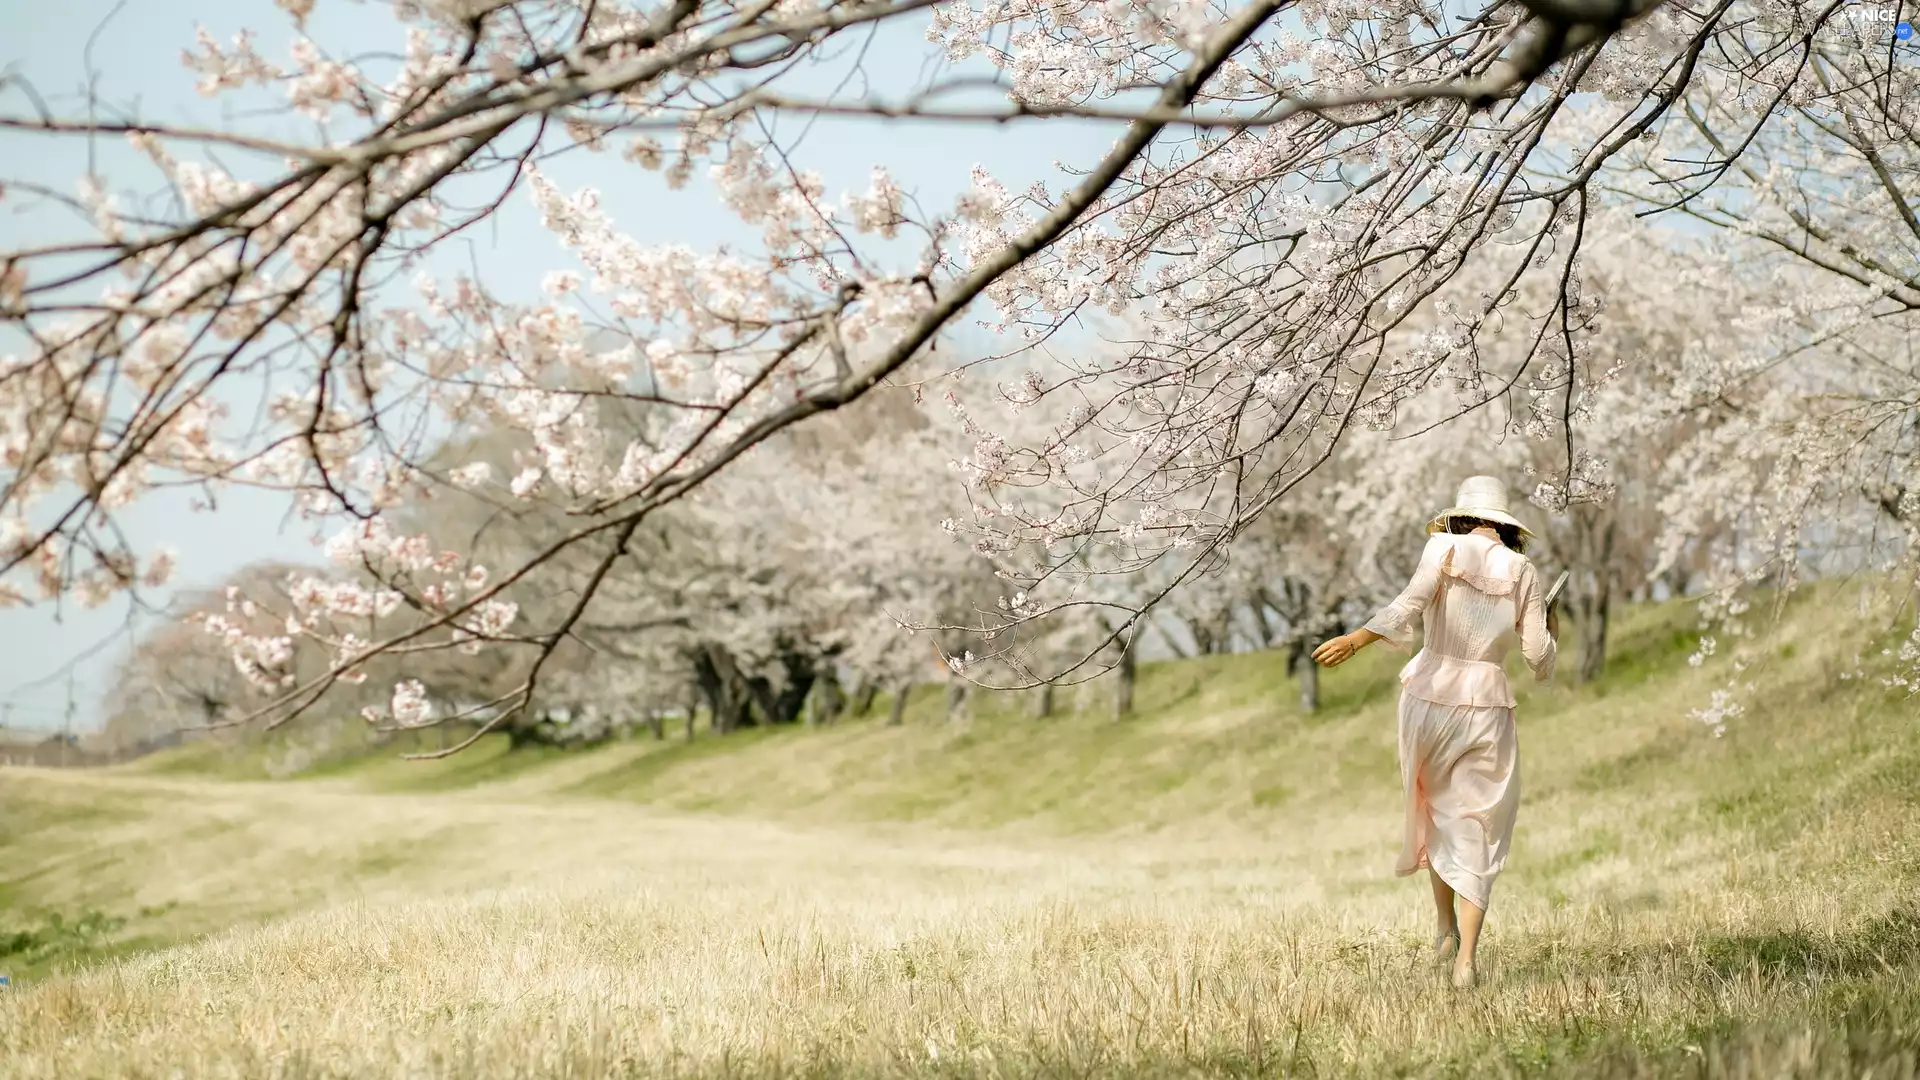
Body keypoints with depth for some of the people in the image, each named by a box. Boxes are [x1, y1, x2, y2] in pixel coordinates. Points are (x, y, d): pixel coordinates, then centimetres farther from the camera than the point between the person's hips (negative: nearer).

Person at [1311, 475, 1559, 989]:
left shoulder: (1445, 548, -3)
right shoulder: (1523, 572, 2)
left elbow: (1411, 604, -22)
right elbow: (1538, 658, 1)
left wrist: (1356, 638, -30)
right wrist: (1552, 635, 23)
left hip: (1431, 695, 0)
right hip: (1487, 706, 0)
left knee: (1436, 807, 25)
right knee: (1478, 831, 5)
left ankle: (1447, 927, 26)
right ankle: (1466, 958, -8)